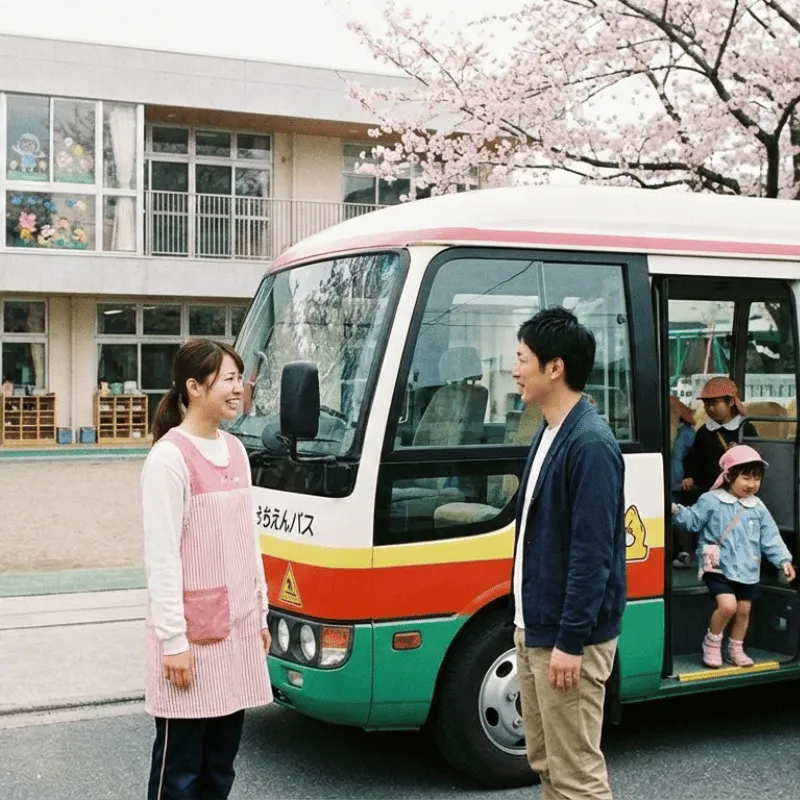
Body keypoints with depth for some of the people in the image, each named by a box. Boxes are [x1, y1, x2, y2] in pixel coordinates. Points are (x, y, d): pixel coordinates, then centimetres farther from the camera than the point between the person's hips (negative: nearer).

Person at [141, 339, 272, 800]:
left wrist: (261, 614, 16)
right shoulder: (170, 457, -14)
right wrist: (173, 640, -16)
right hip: (192, 634, -7)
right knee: (181, 763, 2)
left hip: (238, 627, 7)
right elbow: (161, 556, -15)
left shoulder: (235, 450, 10)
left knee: (223, 758, 14)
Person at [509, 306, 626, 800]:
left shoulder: (590, 443, -20)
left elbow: (593, 552, -22)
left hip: (568, 638, -10)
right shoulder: (550, 433, 11)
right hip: (534, 630, 10)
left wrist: (570, 641, -22)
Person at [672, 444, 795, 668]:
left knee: (744, 610, 12)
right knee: (728, 605, -19)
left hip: (747, 569, 5)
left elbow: (770, 538, 8)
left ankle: (735, 650, 31)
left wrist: (783, 560, -1)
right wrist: (676, 511, -21)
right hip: (719, 567, -5)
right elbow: (693, 521, -3)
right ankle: (711, 643, 5)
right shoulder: (711, 501, -7)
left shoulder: (758, 507, 5)